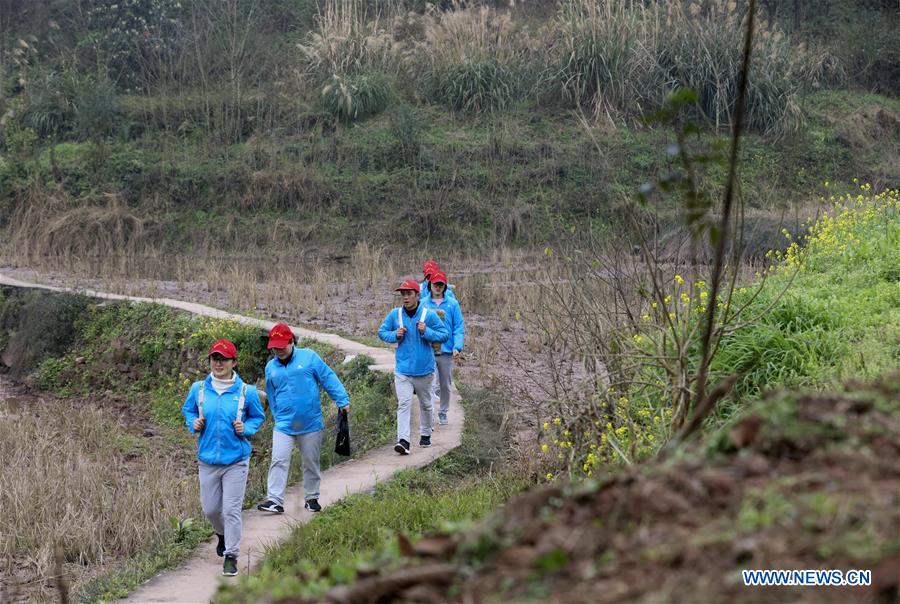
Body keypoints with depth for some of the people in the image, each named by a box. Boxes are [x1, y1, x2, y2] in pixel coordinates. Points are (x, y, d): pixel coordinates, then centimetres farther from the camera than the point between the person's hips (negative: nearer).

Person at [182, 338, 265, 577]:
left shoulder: (247, 392, -6)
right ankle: (222, 534, 46)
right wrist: (194, 423, -5)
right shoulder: (198, 389, -2)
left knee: (231, 510, -7)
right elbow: (187, 410, 16)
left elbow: (258, 417, 9)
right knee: (210, 509, 14)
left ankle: (231, 555, 4)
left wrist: (246, 429, -11)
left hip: (236, 460, -3)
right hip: (208, 459, 3)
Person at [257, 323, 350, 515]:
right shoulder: (271, 367, 6)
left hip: (311, 424, -1)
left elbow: (329, 379, -3)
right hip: (284, 425, 1)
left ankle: (311, 498, 24)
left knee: (311, 462, 10)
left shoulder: (308, 357, -3)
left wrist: (342, 401, -7)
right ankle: (274, 500, -11)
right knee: (279, 461, -11)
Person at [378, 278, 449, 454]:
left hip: (424, 369, 0)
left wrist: (426, 332, -21)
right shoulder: (395, 314, -2)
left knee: (425, 404, 17)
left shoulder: (429, 315, -8)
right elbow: (382, 332, 9)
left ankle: (425, 434, 37)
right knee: (403, 404, -12)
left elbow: (445, 335, -6)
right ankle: (403, 440, -19)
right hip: (402, 369, 0)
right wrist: (395, 335, -11)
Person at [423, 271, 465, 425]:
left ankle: (443, 413, 27)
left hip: (446, 351, 1)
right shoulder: (423, 304, 1)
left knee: (445, 385, 12)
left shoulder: (452, 304, 1)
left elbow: (459, 328, 1)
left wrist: (457, 347, -12)